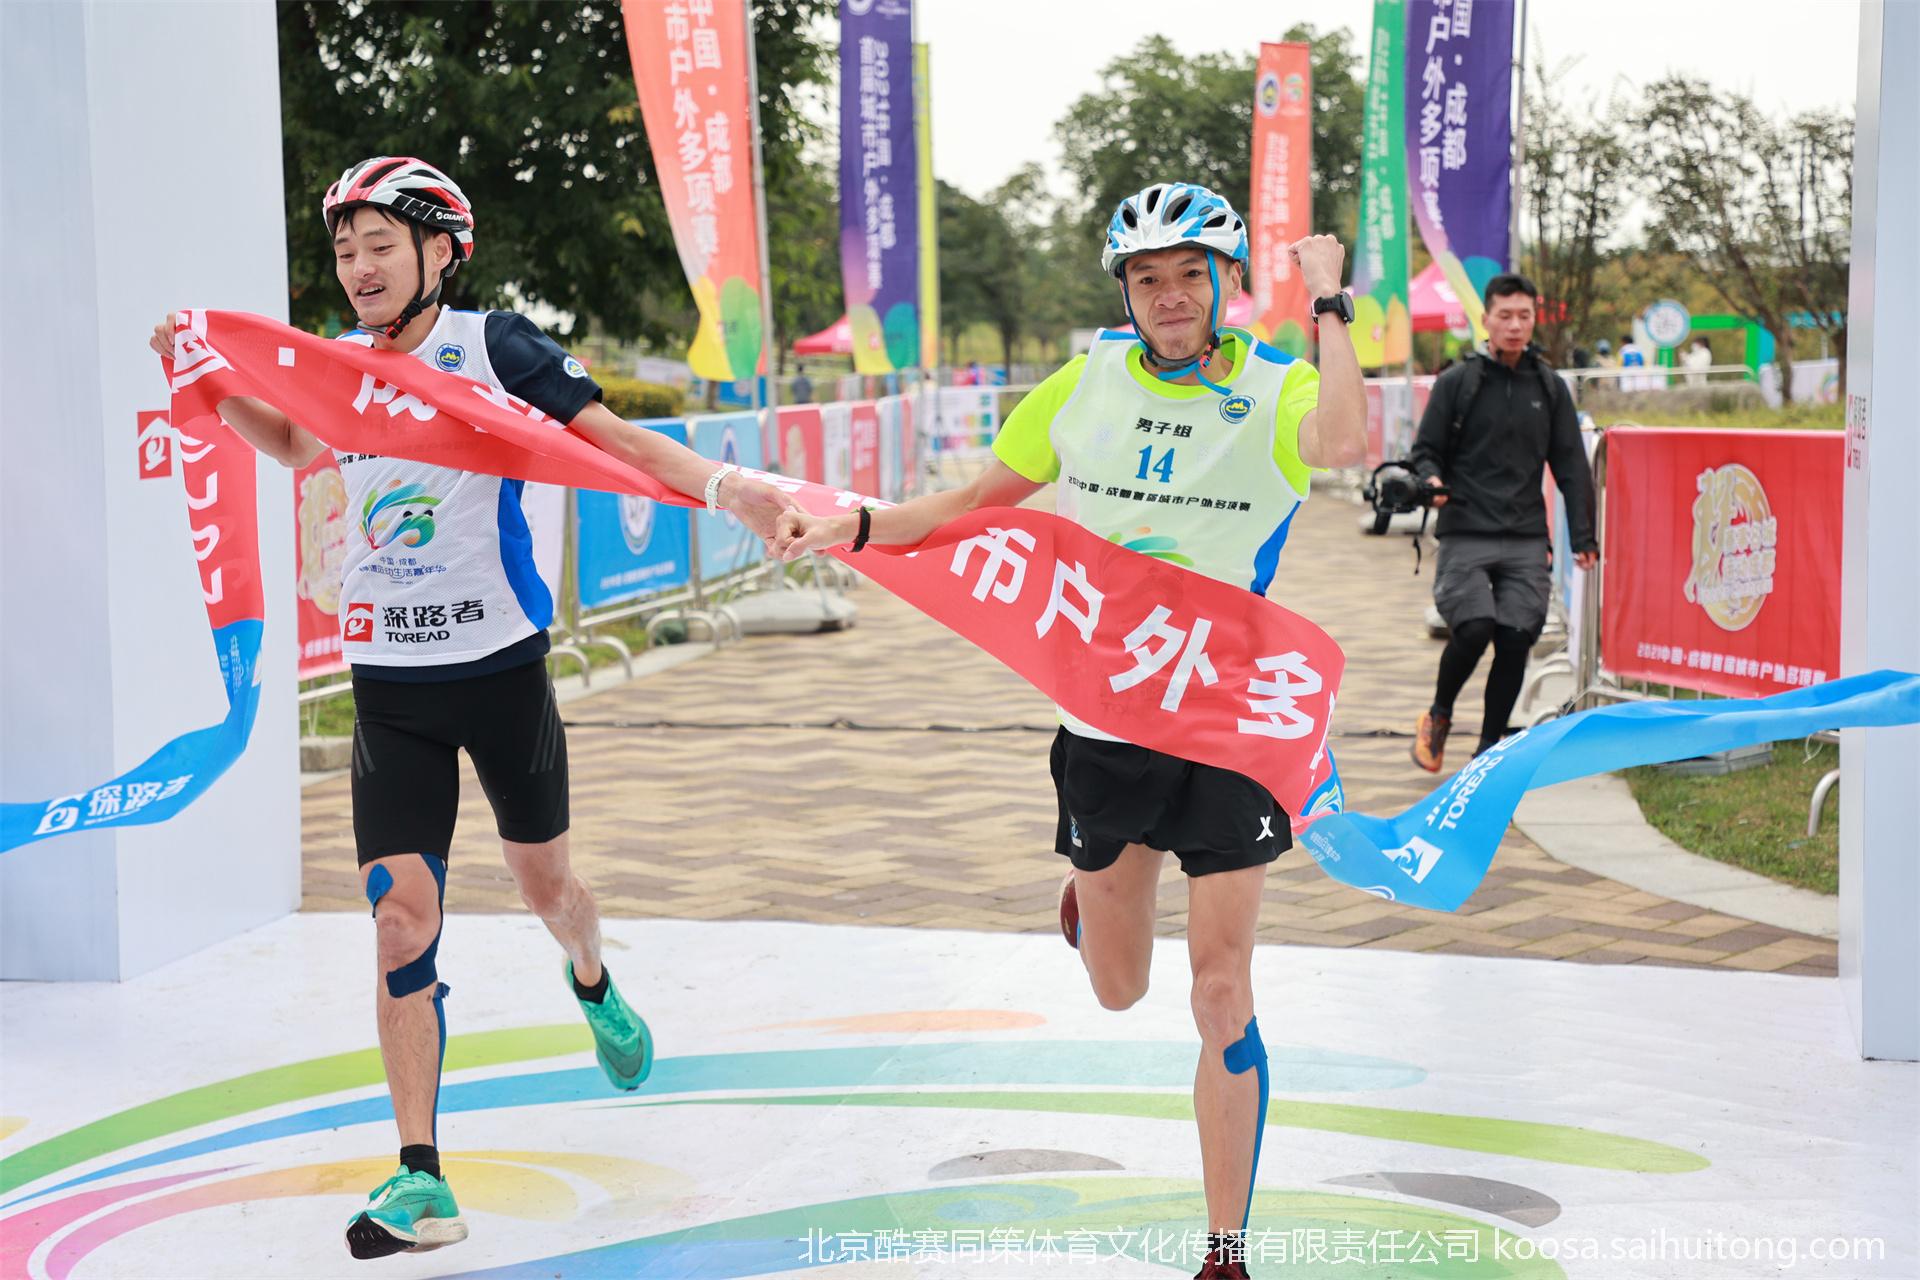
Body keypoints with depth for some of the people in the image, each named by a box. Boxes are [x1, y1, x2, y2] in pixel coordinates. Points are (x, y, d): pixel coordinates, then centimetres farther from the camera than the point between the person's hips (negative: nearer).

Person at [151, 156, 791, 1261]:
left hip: (500, 662, -2)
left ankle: (594, 986, 52)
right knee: (403, 910, -7)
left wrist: (725, 487, -24)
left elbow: (610, 435, -10)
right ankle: (421, 1183, -3)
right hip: (390, 681, 3)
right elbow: (295, 444, 27)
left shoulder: (495, 345, -8)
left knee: (545, 879, 13)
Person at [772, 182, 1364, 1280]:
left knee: (1221, 992, -4)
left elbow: (1346, 440, -34)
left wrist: (1329, 302, -25)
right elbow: (982, 500, 10)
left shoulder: (1277, 394, -10)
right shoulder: (1086, 386, 0)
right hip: (1104, 720, 3)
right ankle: (1092, 885, 53)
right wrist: (856, 527, -2)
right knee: (1119, 989, 15)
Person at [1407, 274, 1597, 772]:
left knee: (1516, 639, -4)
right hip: (1465, 537, -3)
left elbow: (1570, 465, 14)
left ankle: (1490, 747, 11)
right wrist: (1430, 479, -17)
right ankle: (1438, 715, 10)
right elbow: (1425, 450, 6)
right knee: (1474, 628, -18)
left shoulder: (1549, 387, 12)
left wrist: (1582, 535, 8)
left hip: (1526, 541, 3)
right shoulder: (1457, 382, 3)